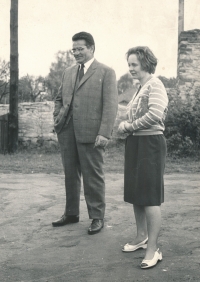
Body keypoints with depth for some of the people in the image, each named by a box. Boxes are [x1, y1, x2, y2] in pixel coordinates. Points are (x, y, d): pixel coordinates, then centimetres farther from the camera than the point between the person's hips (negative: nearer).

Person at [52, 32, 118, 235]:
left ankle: (97, 217, 14)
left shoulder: (106, 72, -1)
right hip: (67, 132, 6)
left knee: (93, 176, 1)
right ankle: (71, 213, 27)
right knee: (70, 174, 13)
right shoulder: (68, 72, 18)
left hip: (90, 133, -6)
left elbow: (110, 105, -8)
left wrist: (104, 133, -17)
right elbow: (59, 99, 26)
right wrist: (57, 117, 8)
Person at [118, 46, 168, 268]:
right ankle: (142, 237, 30)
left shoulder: (155, 85, -12)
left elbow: (155, 114, -27)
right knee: (136, 193, 15)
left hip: (150, 144, -9)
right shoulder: (140, 88, 15)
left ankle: (153, 249, 4)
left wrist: (129, 126, -15)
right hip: (135, 144, 9)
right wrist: (125, 125, 1)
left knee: (150, 196, -5)